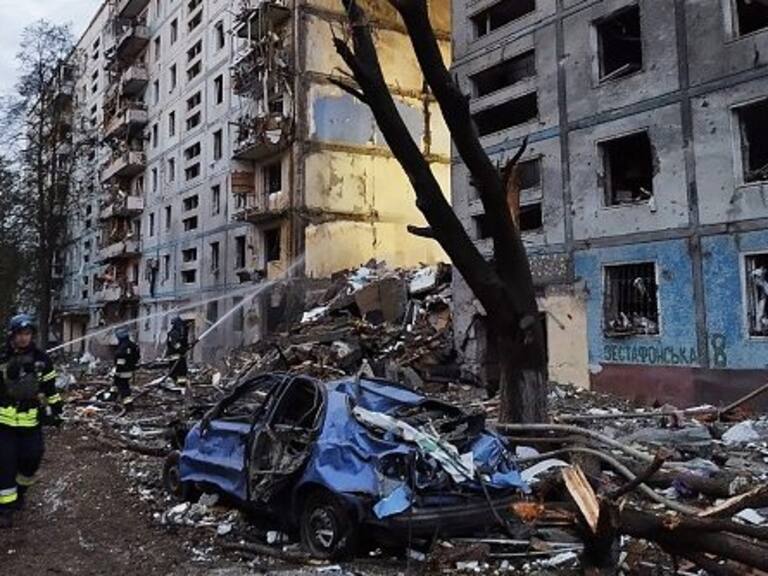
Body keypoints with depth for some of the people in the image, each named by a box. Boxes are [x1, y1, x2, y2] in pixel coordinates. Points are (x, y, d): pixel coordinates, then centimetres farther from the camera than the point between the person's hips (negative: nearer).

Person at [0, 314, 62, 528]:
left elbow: (50, 388, 9)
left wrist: (55, 409, 10)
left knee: (31, 459, 6)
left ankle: (20, 491, 33)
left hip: (32, 420, 2)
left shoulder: (42, 359, 0)